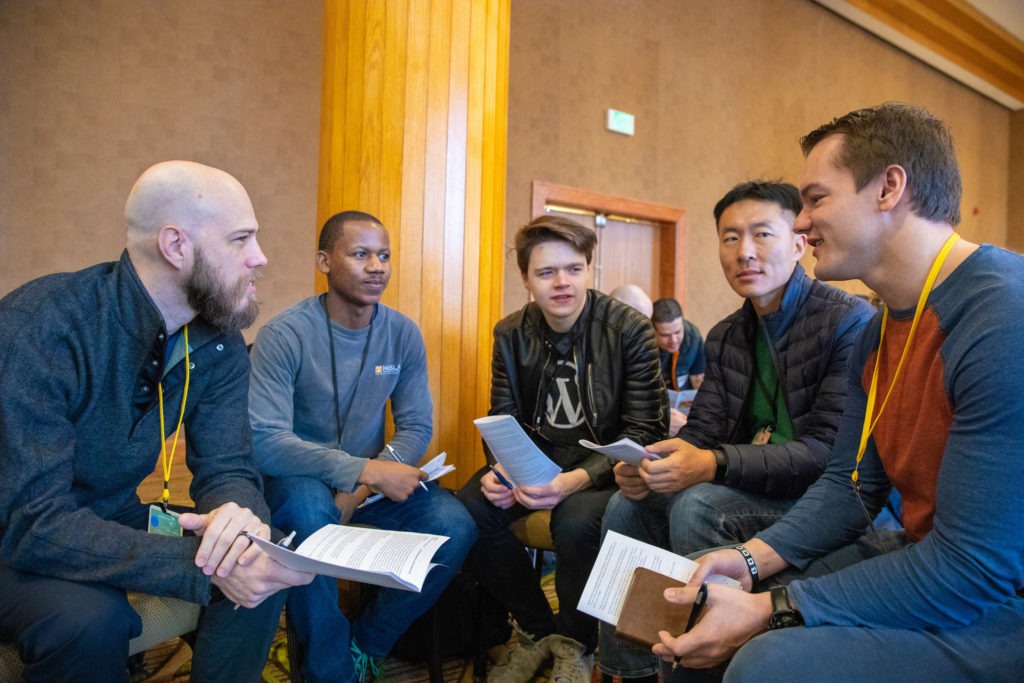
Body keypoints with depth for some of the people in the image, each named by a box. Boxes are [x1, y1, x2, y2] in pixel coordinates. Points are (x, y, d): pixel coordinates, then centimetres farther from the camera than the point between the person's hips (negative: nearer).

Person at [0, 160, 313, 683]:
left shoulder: (219, 343, -9)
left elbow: (226, 468, -9)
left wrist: (240, 516, -34)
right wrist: (205, 568, -40)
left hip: (113, 517, 5)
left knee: (263, 565, -14)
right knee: (91, 616, -33)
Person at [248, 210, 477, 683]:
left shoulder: (403, 334, -3)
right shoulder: (283, 335, -16)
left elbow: (417, 428, -2)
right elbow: (264, 441, -24)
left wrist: (363, 486, -19)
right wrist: (365, 471, -31)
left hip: (372, 479, 4)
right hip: (299, 479, -3)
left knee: (455, 526, -19)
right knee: (310, 507, -37)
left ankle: (365, 645, 4)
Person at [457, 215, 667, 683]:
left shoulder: (629, 329, -12)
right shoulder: (511, 334, 0)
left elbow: (643, 432, -15)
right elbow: (503, 419, 5)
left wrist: (578, 479, -31)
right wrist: (501, 470, -19)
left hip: (605, 466, -4)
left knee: (576, 520, -34)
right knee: (468, 511, -21)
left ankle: (576, 644, 0)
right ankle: (537, 629, 6)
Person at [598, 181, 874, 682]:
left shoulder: (850, 322, -14)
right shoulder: (725, 337, 9)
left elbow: (833, 451, -23)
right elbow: (702, 430, 5)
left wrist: (714, 465, -35)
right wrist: (647, 467, -18)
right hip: (749, 487, 7)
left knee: (697, 506, -29)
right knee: (628, 505, -7)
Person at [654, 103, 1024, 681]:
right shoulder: (879, 332, 6)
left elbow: (975, 568, -26)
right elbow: (850, 485, 8)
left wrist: (769, 613, -23)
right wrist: (752, 559, -7)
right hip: (934, 560, 8)